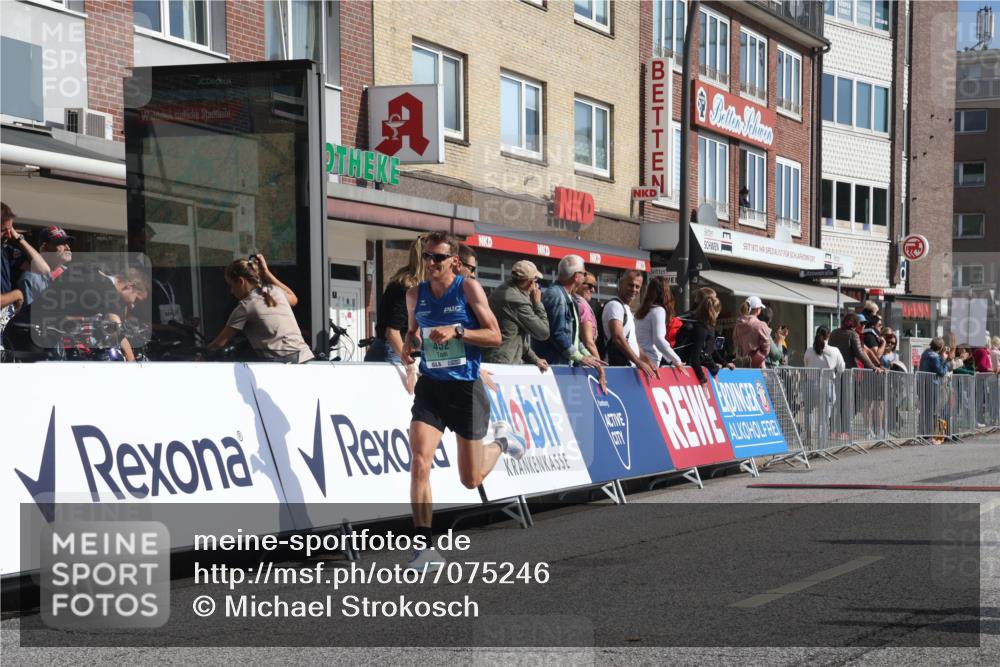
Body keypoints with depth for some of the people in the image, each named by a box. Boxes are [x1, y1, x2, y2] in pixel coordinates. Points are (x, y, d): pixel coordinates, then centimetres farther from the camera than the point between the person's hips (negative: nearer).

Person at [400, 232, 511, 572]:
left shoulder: (469, 288, -8)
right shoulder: (415, 294, 4)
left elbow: (494, 336, -9)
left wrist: (457, 331, -23)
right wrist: (408, 345, 0)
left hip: (465, 387, -3)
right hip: (430, 387, 3)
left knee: (471, 480, 7)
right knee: (419, 462, -18)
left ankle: (500, 443, 42)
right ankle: (425, 546, -12)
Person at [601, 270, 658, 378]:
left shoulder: (627, 309, 23)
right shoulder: (614, 306, -7)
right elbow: (618, 339, -19)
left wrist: (648, 362, 15)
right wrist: (639, 363, -20)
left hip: (631, 367, 9)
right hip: (618, 366, -9)